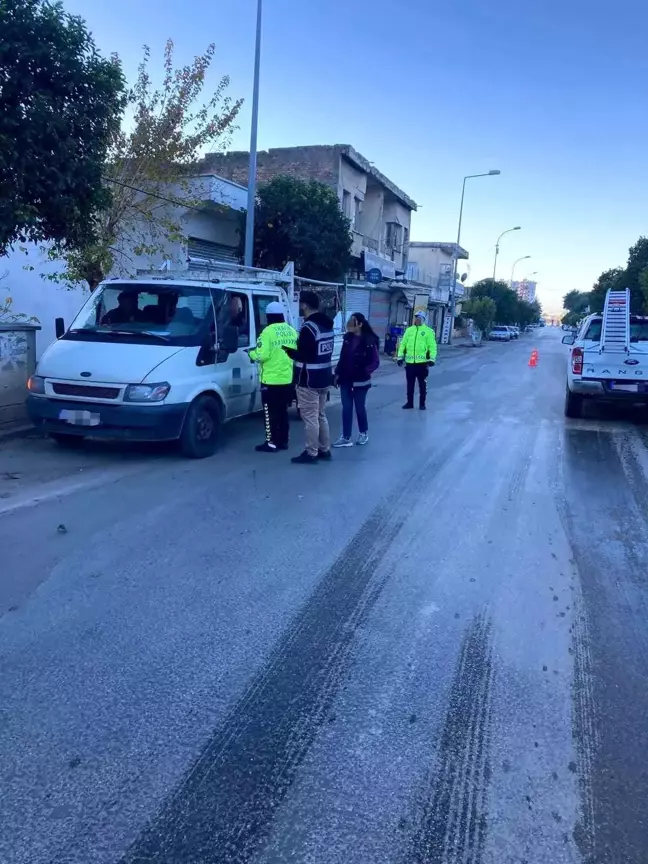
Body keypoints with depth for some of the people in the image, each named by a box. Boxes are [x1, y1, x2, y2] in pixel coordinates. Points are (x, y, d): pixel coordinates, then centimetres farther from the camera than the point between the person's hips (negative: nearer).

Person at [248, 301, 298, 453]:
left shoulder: (268, 331, -15)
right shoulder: (291, 331, 7)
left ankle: (271, 443, 4)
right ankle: (283, 441, 21)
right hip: (287, 379, 7)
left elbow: (262, 355, -19)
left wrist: (251, 353, 0)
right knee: (282, 411, 16)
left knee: (270, 412, 1)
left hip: (271, 380, -7)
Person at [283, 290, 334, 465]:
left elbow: (303, 356, -21)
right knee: (321, 415, 18)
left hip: (309, 380, -9)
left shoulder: (308, 327, -19)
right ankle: (324, 450, 25)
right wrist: (297, 349, 13)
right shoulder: (327, 325, 10)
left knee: (310, 417, -2)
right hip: (324, 378, 9)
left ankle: (311, 453, 4)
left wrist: (289, 350, -4)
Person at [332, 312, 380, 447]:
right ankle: (346, 438, 10)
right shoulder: (348, 338, 4)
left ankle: (364, 433, 30)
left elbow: (375, 362, -11)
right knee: (346, 408, 5)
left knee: (360, 408, 9)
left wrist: (365, 372, -23)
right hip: (345, 380, 5)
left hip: (360, 381, -5)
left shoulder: (369, 341, -13)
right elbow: (342, 358, 10)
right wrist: (338, 373, 8)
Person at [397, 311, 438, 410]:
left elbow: (432, 346, -5)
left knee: (422, 384, 6)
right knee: (410, 384, 11)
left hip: (422, 362, -3)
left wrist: (432, 359, -13)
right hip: (410, 362, 3)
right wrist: (400, 356, 5)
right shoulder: (409, 330, 10)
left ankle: (422, 403, 16)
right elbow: (403, 344, 11)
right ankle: (409, 402, 21)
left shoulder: (428, 331, -1)